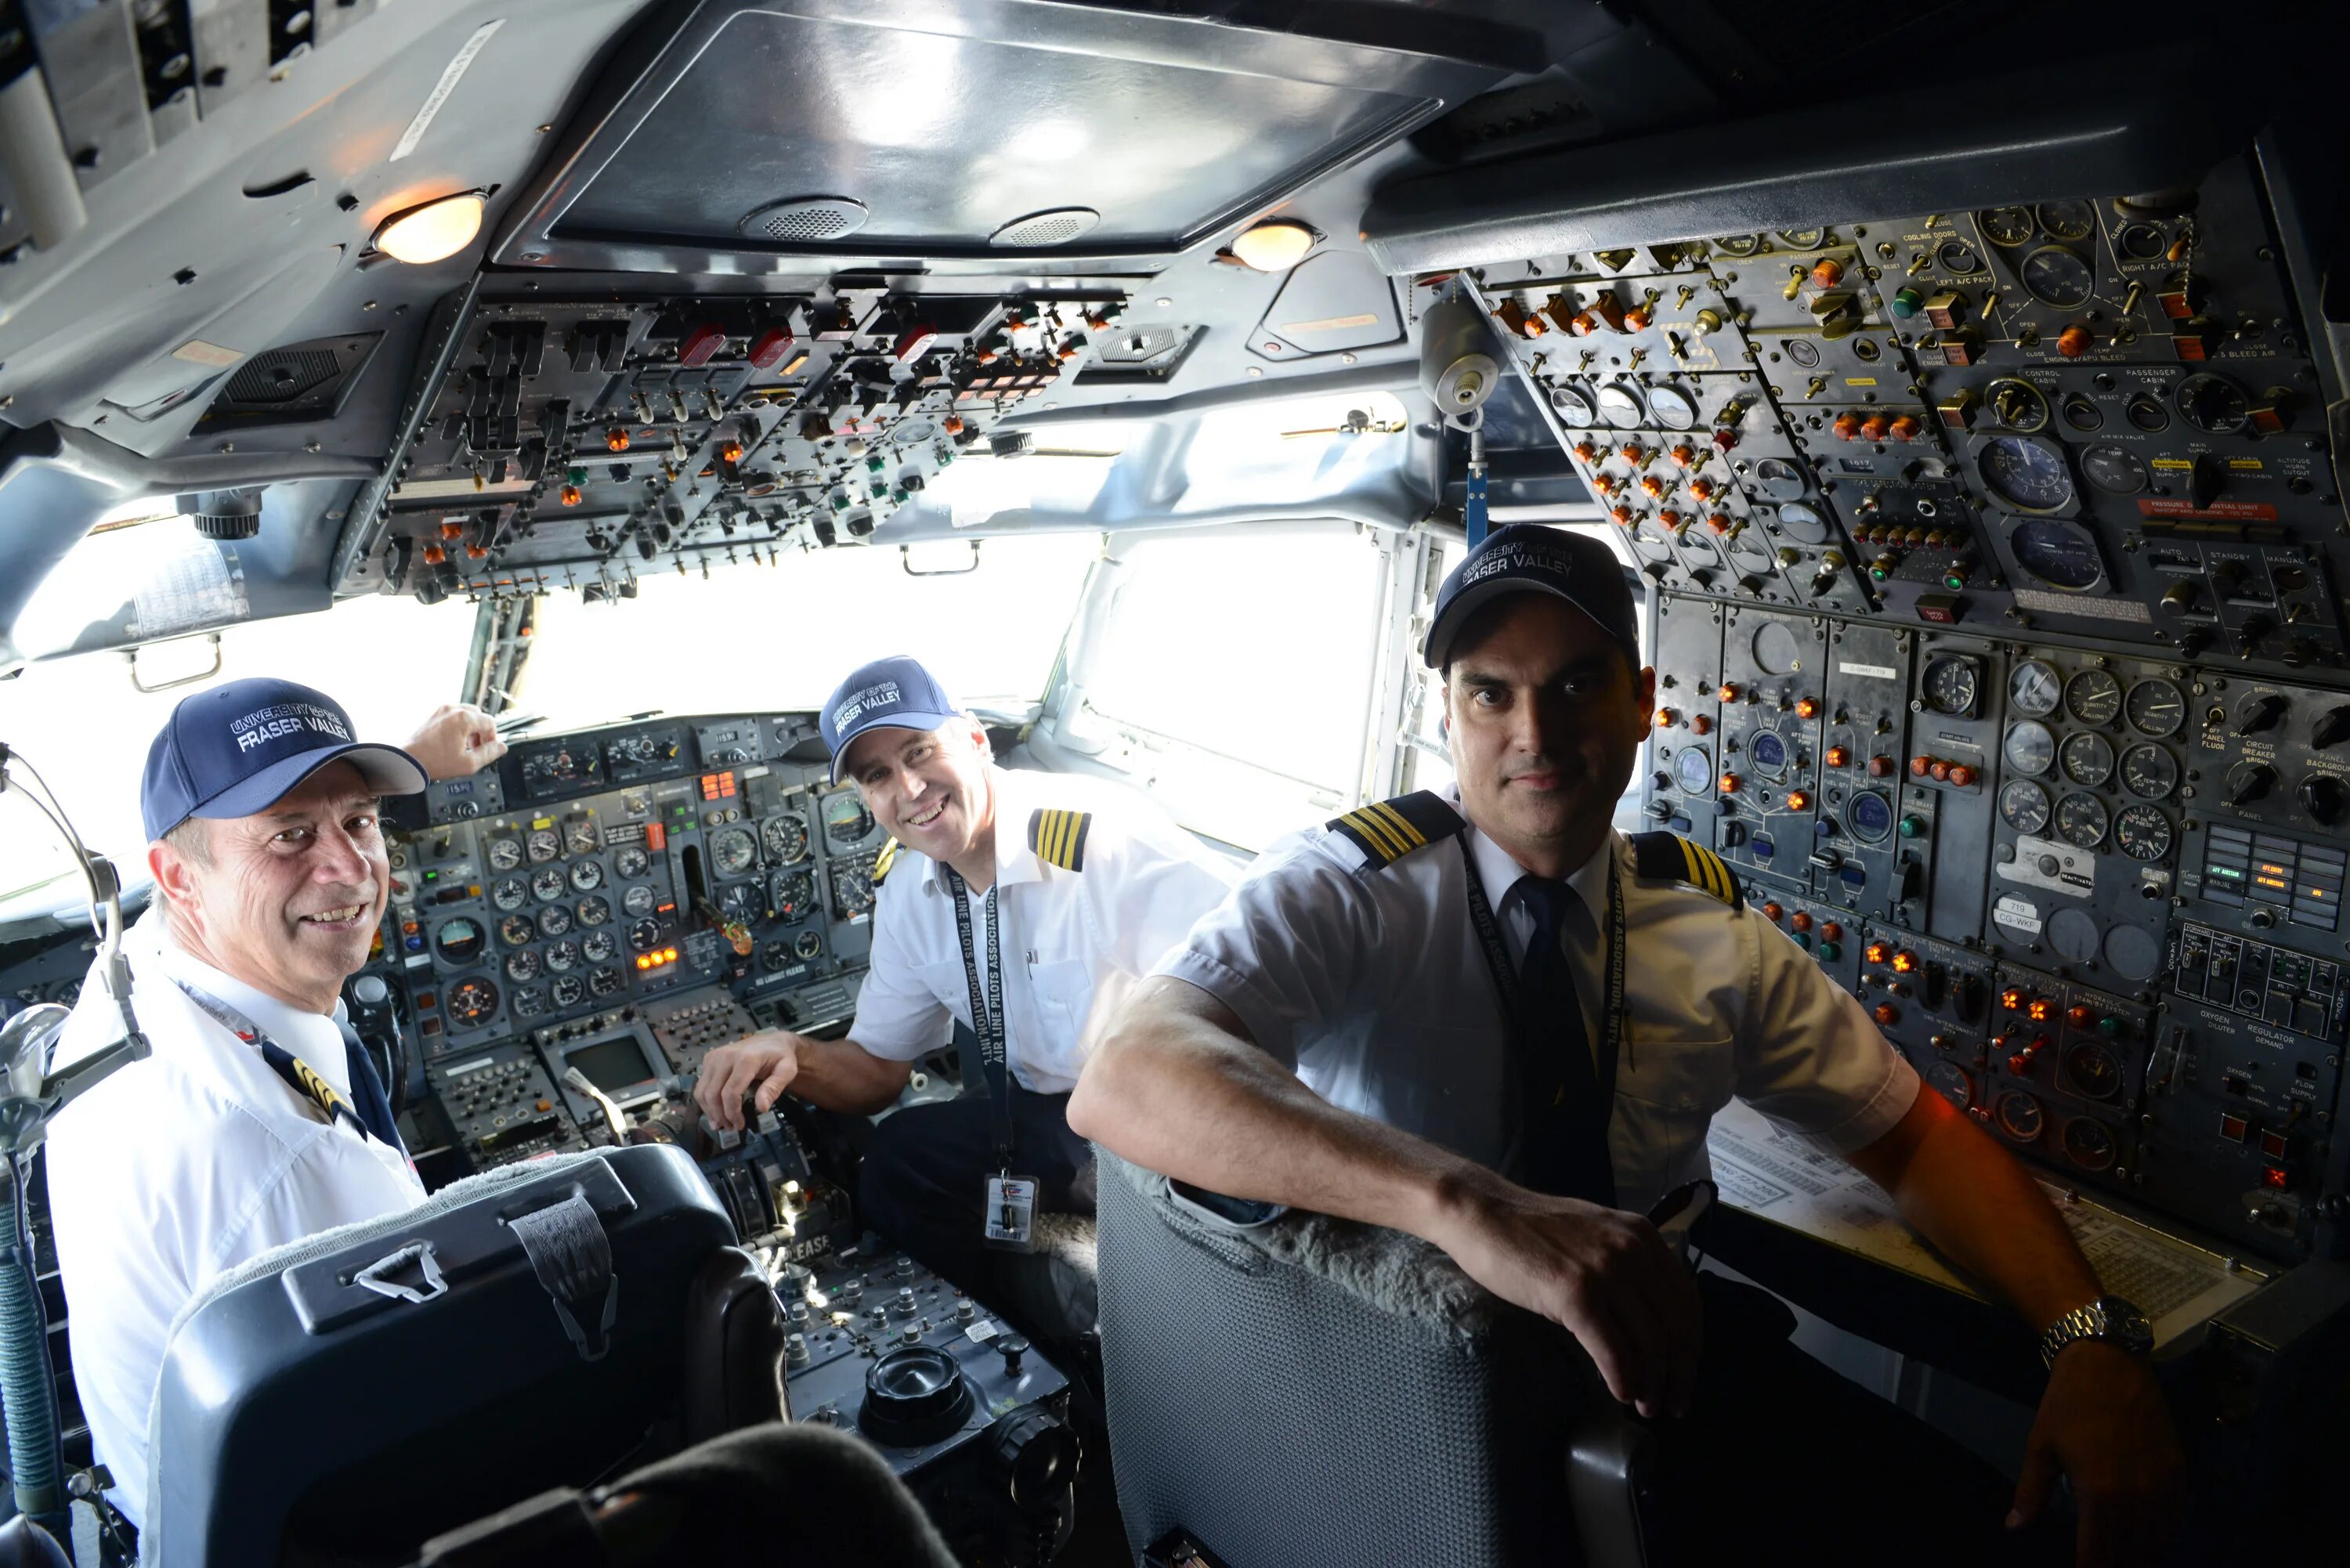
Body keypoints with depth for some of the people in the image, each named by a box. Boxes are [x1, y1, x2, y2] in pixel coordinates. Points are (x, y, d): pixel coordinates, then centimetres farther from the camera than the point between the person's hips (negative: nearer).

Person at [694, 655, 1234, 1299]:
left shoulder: (1100, 835, -27)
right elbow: (878, 1066, 8)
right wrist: (791, 1056, -14)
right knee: (896, 1160, -7)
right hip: (1044, 1111, 7)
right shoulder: (908, 890, -1)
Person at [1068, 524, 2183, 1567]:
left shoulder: (1712, 931, 1)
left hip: (1646, 1372, 4)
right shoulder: (1350, 891, -16)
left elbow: (1913, 1135, 8)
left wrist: (2089, 1338, -11)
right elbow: (1122, 1082, -34)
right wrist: (1466, 1203, -47)